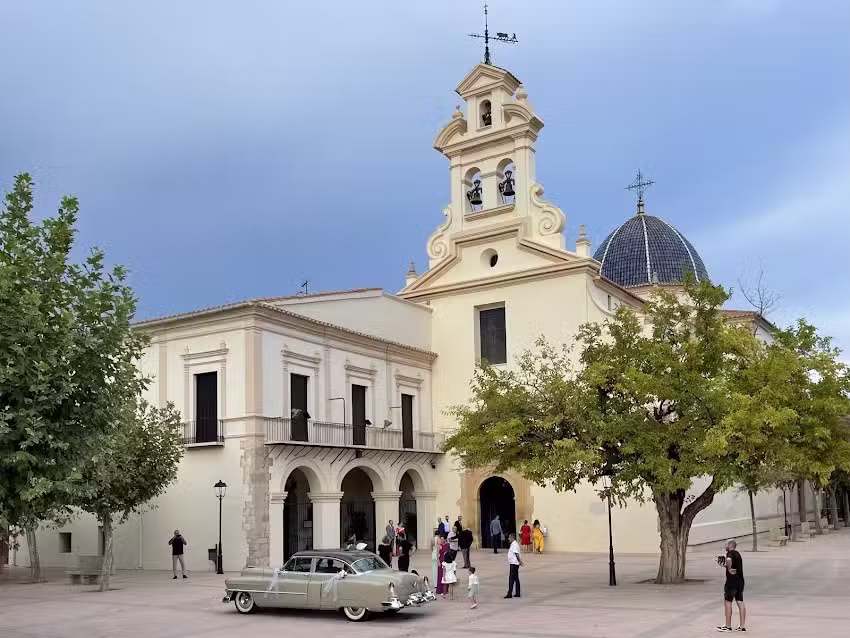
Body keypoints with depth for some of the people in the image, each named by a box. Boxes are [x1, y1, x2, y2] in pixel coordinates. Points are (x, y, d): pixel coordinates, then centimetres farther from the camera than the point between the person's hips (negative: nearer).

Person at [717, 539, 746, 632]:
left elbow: (729, 560, -37)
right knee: (740, 602, 8)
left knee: (727, 602, 0)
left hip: (732, 581, -9)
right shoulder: (737, 554, 15)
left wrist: (729, 569, -24)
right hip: (740, 581, 9)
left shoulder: (730, 553, -13)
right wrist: (724, 565, 21)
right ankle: (742, 626, 8)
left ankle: (728, 626, 2)